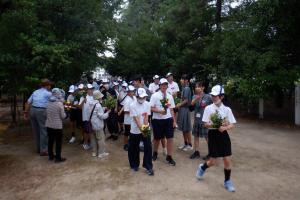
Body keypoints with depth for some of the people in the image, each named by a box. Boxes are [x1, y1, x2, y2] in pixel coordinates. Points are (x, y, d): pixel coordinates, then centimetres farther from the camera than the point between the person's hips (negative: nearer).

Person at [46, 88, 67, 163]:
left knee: (50, 140, 17)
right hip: (57, 126, -6)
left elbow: (47, 114, 11)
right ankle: (58, 158, 11)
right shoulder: (60, 104, -16)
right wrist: (65, 114, 7)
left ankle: (51, 156, 30)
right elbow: (63, 116, -12)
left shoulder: (48, 103, 1)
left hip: (49, 125, 6)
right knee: (58, 142, 5)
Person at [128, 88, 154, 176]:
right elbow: (136, 119, -19)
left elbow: (146, 117, -8)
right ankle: (134, 165, 33)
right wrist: (142, 130, -26)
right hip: (135, 131, -2)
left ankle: (148, 167, 13)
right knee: (134, 149, 11)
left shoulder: (147, 104, -4)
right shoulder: (133, 106, -14)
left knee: (148, 148, -1)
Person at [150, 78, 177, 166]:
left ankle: (169, 157, 13)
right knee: (157, 138, 13)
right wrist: (160, 111, -24)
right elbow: (151, 108, -9)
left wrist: (174, 121, 8)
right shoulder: (155, 95, -6)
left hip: (168, 119, 3)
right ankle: (155, 153, 39)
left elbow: (171, 109, 10)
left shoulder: (169, 96, 6)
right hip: (157, 120, -3)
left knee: (170, 138, 0)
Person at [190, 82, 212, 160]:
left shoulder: (207, 97, -10)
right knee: (196, 136, 13)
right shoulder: (195, 96, 3)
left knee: (207, 137, 4)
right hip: (196, 120, 5)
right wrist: (197, 98, -35)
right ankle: (196, 152, 27)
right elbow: (192, 103, -17)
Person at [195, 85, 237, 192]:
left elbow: (232, 125, -2)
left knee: (227, 160, 5)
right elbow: (205, 124, -7)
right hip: (213, 135, -2)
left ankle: (227, 181, 27)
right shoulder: (208, 108, -7)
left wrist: (225, 127, -21)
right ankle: (202, 167, 38)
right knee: (213, 161, 4)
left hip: (223, 135, 2)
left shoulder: (227, 109, -3)